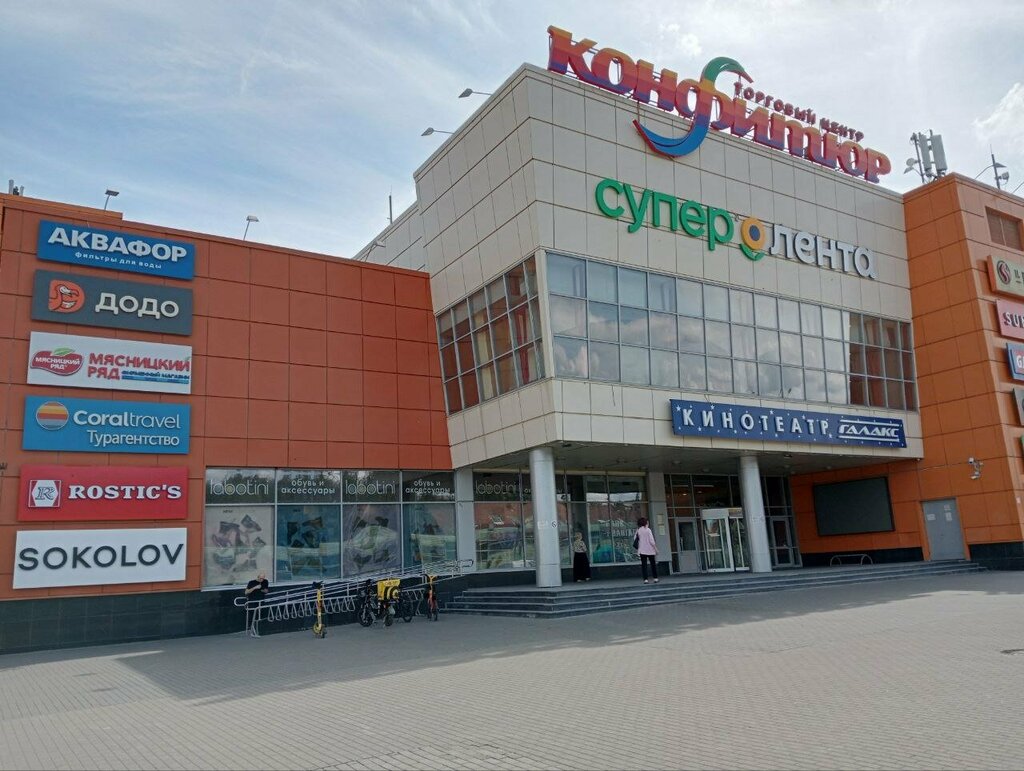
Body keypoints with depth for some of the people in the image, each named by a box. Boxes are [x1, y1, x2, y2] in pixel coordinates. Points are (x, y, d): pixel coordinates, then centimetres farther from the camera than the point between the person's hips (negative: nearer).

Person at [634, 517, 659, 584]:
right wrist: (656, 549, -4)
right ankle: (655, 578, 12)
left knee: (644, 565, 2)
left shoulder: (638, 530, 2)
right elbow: (652, 541, -10)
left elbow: (635, 538, 3)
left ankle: (645, 579, -3)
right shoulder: (648, 530, -9)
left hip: (642, 550, 2)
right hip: (650, 550, -2)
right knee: (653, 564, 11)